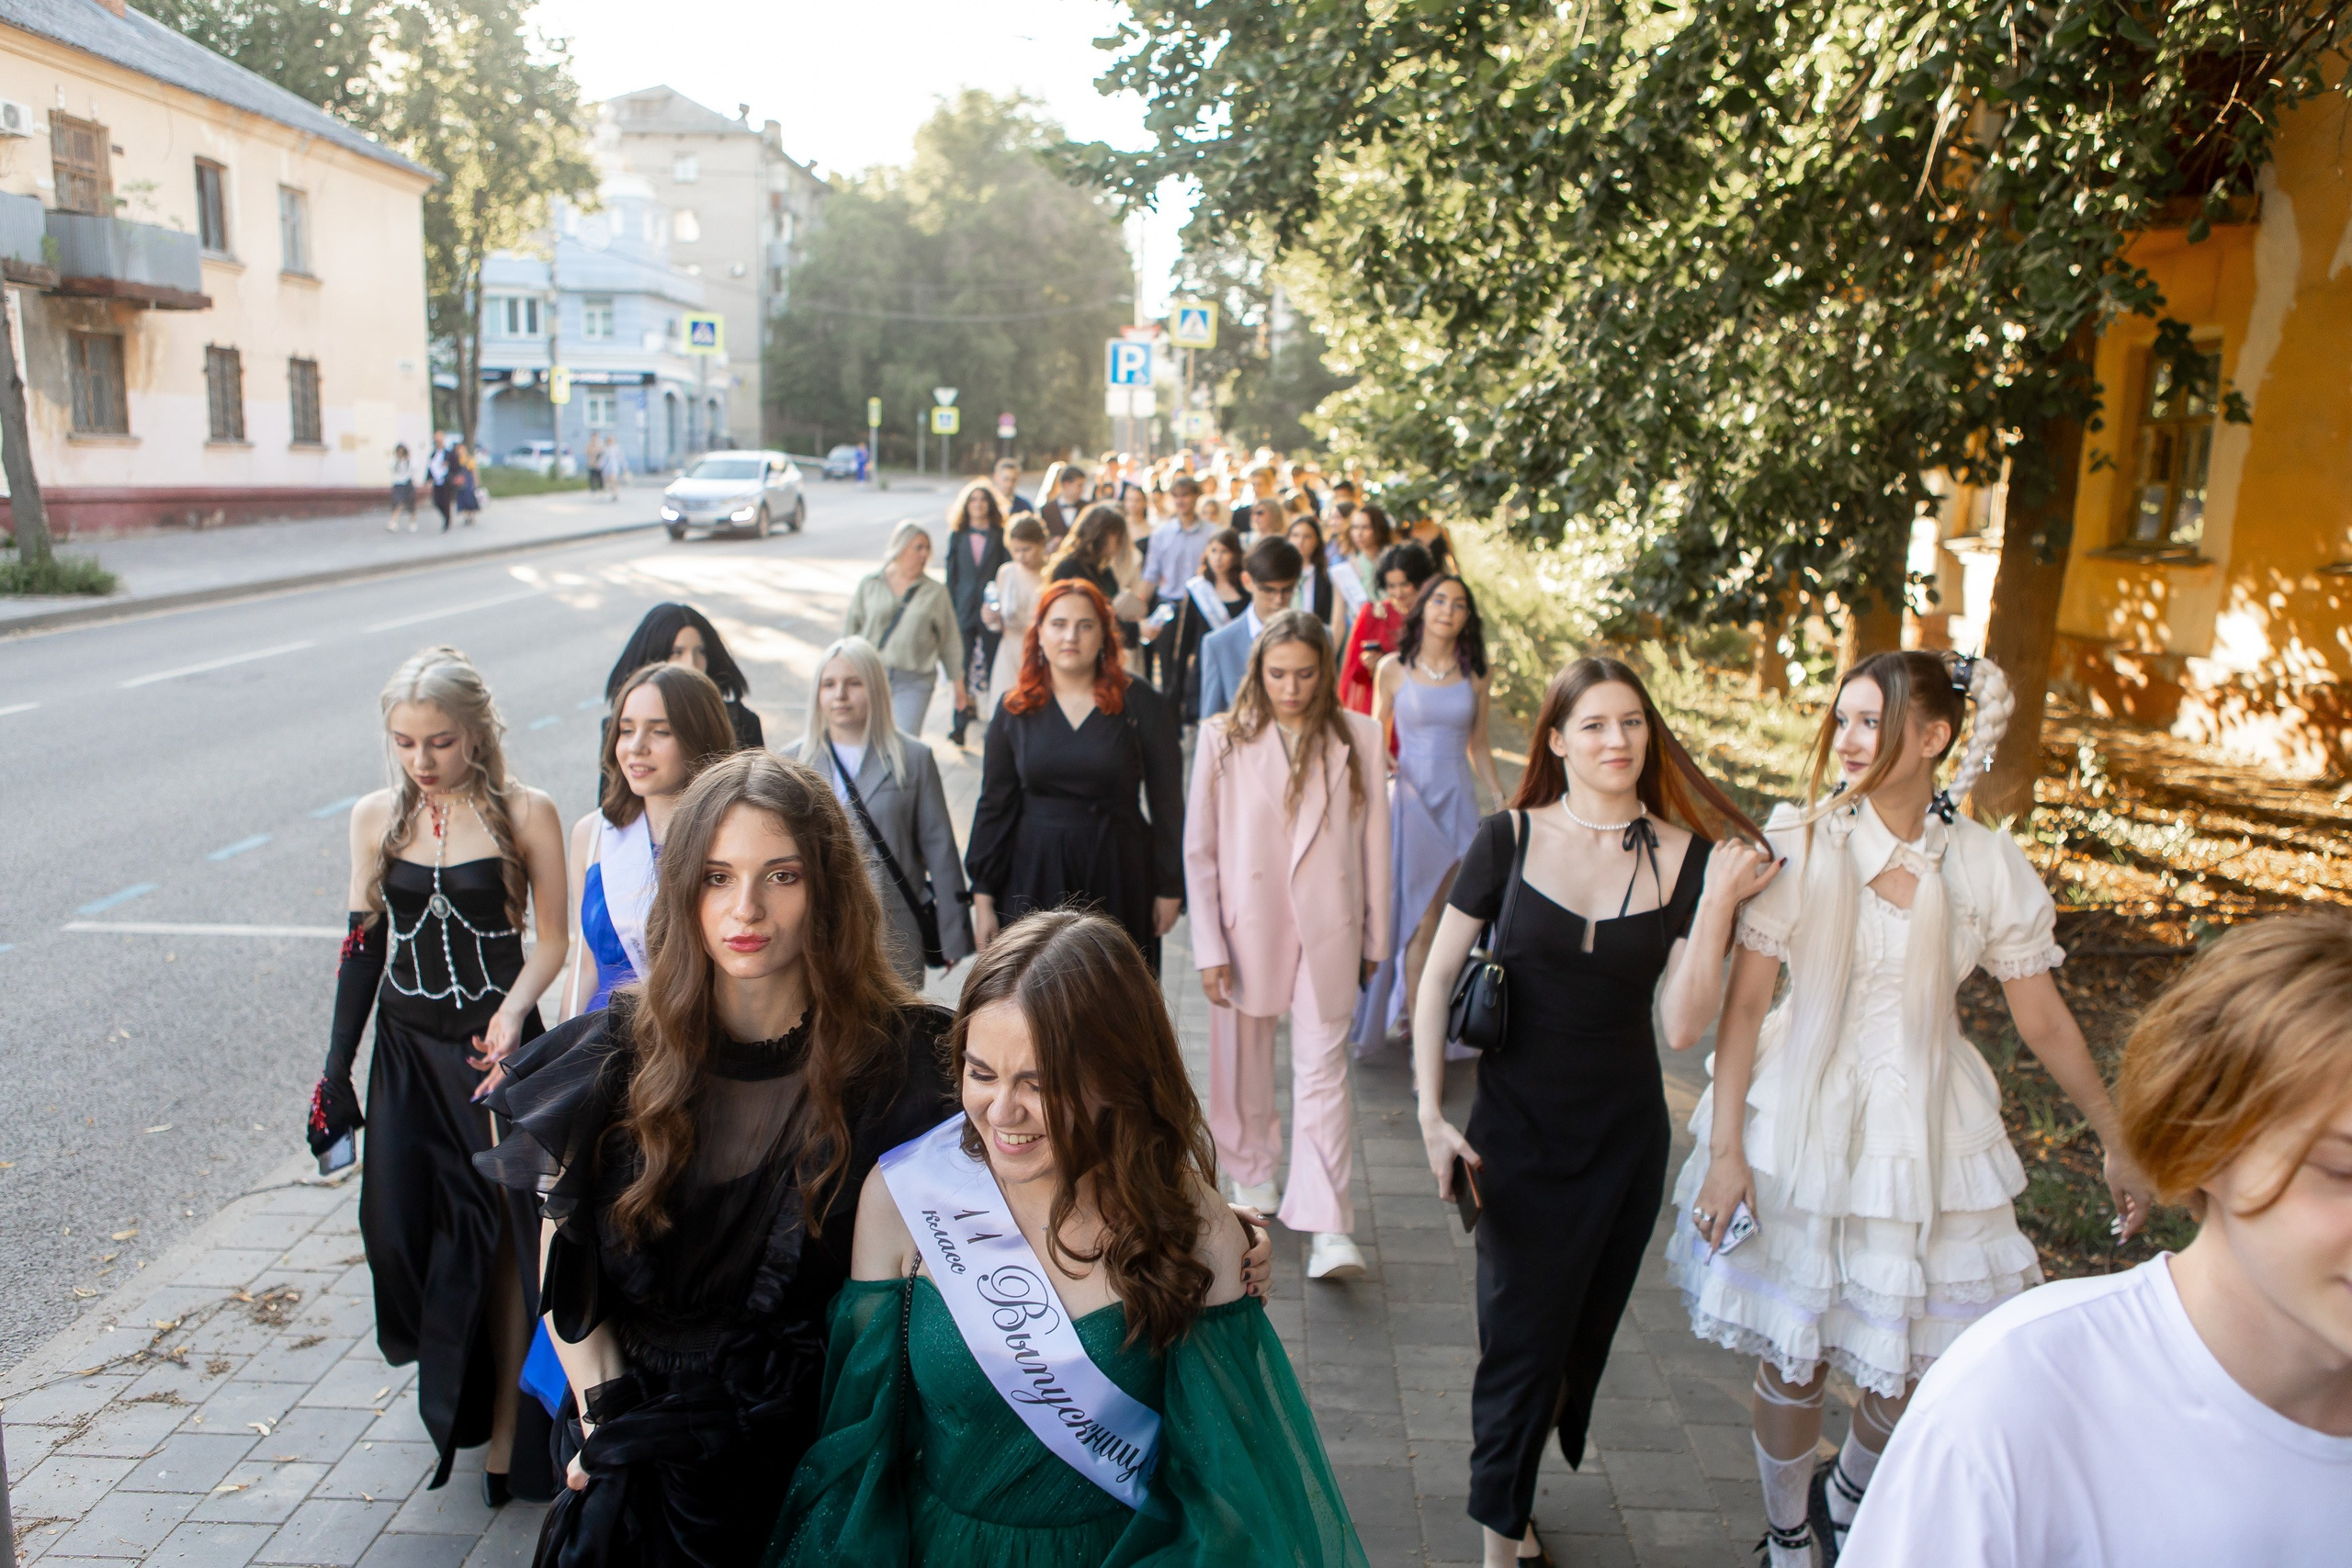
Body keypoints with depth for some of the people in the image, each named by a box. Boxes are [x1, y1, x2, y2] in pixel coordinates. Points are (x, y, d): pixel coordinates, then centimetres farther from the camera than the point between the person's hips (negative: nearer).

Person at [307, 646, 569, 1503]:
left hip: (496, 1044, -3)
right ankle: (451, 1399, 31)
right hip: (406, 1048, 4)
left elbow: (551, 940, -5)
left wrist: (512, 1012, -23)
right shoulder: (375, 817, 3)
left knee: (501, 1229, 0)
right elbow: (363, 945, 8)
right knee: (401, 1226, 5)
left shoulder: (524, 814, -8)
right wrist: (337, 1064, 7)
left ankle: (506, 1420, 17)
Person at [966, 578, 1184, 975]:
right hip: (1033, 875, 2)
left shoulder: (1140, 703, -3)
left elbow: (1166, 803, 0)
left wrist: (1170, 887, 0)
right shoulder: (1016, 708, 4)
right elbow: (994, 806, 7)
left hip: (1116, 873, -1)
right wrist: (983, 896, 4)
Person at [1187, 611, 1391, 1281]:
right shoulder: (1224, 738, -4)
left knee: (1322, 1068, -4)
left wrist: (1374, 938, 6)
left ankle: (1328, 1227, -2)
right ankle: (1253, 1175, 37)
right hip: (1246, 924, 1)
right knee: (1245, 1063, 15)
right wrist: (1209, 947, -5)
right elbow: (1199, 848, -2)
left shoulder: (1357, 737, -2)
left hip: (1327, 926, 0)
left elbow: (1372, 840, 4)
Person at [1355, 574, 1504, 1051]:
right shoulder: (1393, 669, -1)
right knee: (1421, 921, -3)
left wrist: (1501, 799, 10)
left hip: (1459, 801, 3)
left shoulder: (1473, 674, 6)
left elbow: (1478, 746, 13)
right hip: (1412, 800, -3)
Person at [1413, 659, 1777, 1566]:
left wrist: (1717, 903, -20)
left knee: (1584, 1332, 17)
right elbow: (1438, 977, -3)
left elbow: (1682, 1025, -11)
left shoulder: (1686, 857, -6)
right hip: (1517, 1127, -2)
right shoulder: (1510, 839, -8)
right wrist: (1431, 1114, -8)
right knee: (1521, 1335, 5)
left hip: (1624, 1137, 2)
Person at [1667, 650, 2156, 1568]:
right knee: (1795, 1352, 9)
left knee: (1917, 1360, 10)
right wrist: (1724, 1147, -12)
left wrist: (2117, 1141, 13)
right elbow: (1744, 1003, -10)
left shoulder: (1988, 865, -4)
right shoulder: (1797, 844, -12)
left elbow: (2044, 1021, 6)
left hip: (1926, 1131, 2)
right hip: (1806, 1123, -2)